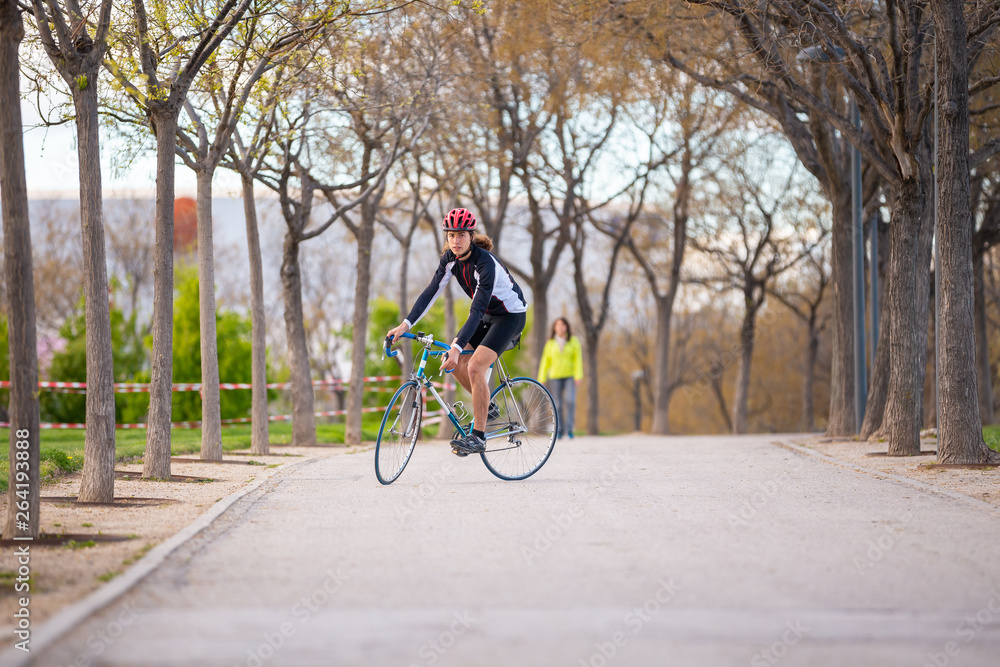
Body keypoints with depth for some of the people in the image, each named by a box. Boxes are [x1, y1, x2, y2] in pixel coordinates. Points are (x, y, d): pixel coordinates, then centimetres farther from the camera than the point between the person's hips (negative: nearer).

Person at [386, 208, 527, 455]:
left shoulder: (486, 263, -31)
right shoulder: (450, 258, -10)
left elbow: (477, 310, -36)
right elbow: (431, 292, -12)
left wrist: (457, 346, -44)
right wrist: (406, 324, -23)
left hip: (511, 315, -8)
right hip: (488, 315, 8)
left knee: (475, 366, -22)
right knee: (455, 361, -6)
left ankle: (478, 437, -18)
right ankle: (487, 407, 14)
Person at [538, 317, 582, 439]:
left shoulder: (574, 341, 5)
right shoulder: (550, 343, 8)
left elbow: (578, 359, 0)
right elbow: (545, 361, 10)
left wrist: (578, 376, -9)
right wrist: (541, 379, 7)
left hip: (569, 376, -1)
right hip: (555, 377, 1)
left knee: (570, 400, -19)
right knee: (558, 405, 0)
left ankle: (569, 428, -15)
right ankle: (561, 430, 11)